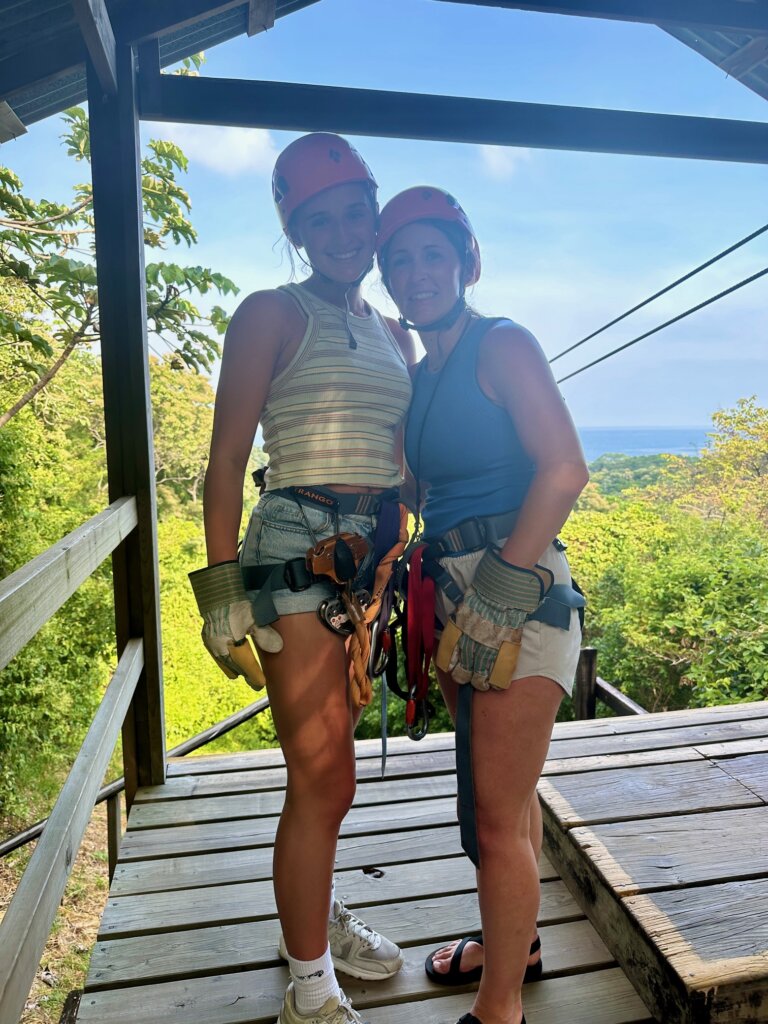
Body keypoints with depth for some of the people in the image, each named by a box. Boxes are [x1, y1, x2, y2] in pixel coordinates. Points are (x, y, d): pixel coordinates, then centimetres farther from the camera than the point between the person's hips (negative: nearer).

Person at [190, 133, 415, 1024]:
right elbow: (225, 463, -8)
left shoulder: (392, 333, 17)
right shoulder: (272, 315, -3)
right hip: (298, 550, -6)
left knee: (327, 764, 19)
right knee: (324, 777, -2)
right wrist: (221, 589, -15)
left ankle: (318, 917, 41)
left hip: (373, 558, 7)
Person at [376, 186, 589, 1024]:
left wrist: (503, 587, -19)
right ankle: (515, 943, 42)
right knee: (505, 793, 22)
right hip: (458, 599, 8)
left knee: (497, 814, 0)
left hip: (518, 594, -8)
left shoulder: (502, 347, -7)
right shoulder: (421, 376, 16)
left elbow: (564, 469, -18)